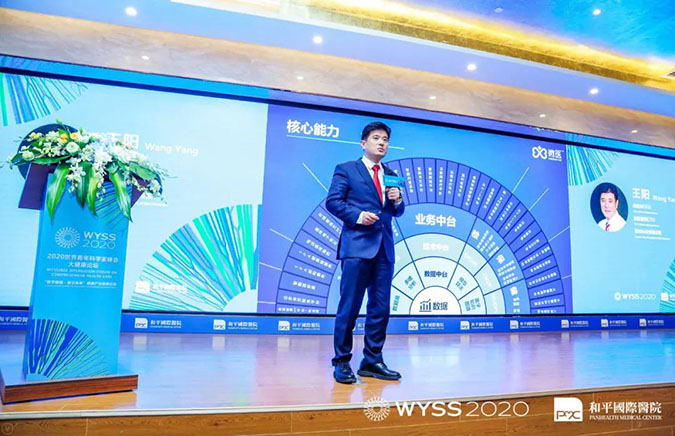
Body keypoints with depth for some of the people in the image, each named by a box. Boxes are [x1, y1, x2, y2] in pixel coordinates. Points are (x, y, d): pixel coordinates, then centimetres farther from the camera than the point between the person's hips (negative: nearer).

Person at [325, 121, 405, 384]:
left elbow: (397, 212, 21)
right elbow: (332, 201, -4)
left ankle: (372, 361, 18)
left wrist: (397, 200, 0)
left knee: (380, 308, 8)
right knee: (349, 306, -3)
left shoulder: (391, 175, 21)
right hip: (357, 245, -6)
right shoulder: (346, 169, 4)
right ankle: (341, 362, 8)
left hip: (384, 248, 6)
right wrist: (357, 215, -16)